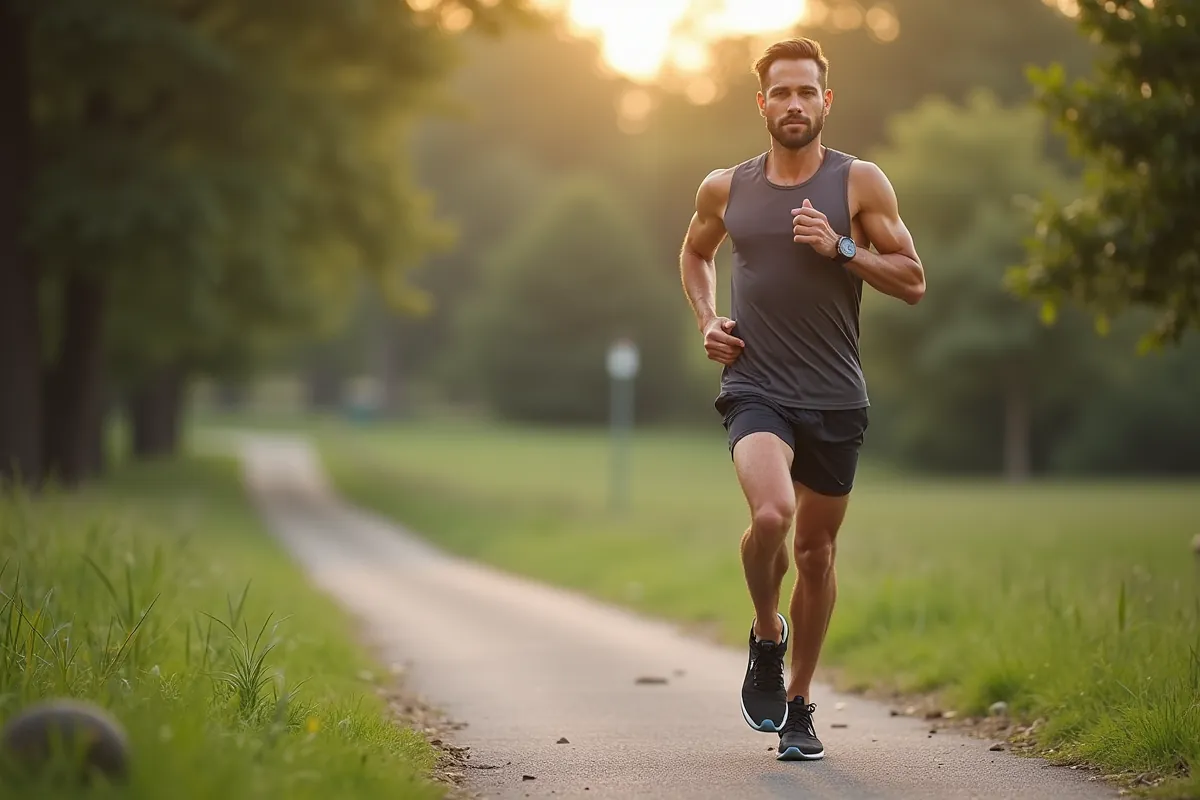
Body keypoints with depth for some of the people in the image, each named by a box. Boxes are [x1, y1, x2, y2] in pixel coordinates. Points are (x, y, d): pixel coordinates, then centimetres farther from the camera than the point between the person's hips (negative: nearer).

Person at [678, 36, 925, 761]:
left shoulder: (860, 183, 1)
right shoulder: (725, 189, 6)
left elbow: (913, 282, 1)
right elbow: (695, 253, 26)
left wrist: (840, 247, -13)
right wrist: (707, 320, 9)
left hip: (836, 398, 1)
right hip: (756, 388, -1)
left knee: (817, 550, 8)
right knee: (772, 513, -26)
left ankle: (799, 702, 25)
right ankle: (768, 635, 3)